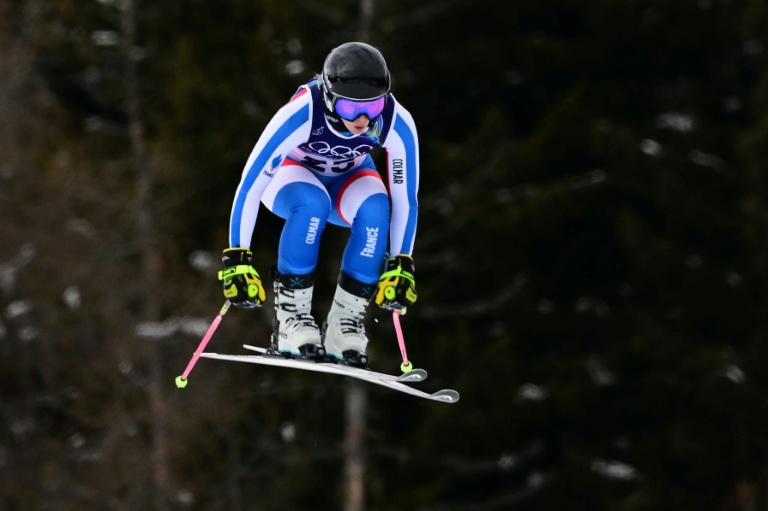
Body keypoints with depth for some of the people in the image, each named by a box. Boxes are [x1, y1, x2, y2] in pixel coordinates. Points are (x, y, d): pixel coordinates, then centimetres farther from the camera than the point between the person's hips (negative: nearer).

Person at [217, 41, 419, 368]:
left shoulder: (397, 124, -32)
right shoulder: (301, 114, -39)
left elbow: (405, 198, -19)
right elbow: (249, 186, -35)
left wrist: (401, 265, -21)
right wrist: (236, 259, -37)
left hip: (348, 179, 2)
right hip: (292, 172, -2)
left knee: (375, 209, -32)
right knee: (312, 204, -38)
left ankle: (345, 322, -19)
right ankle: (290, 317, -24)